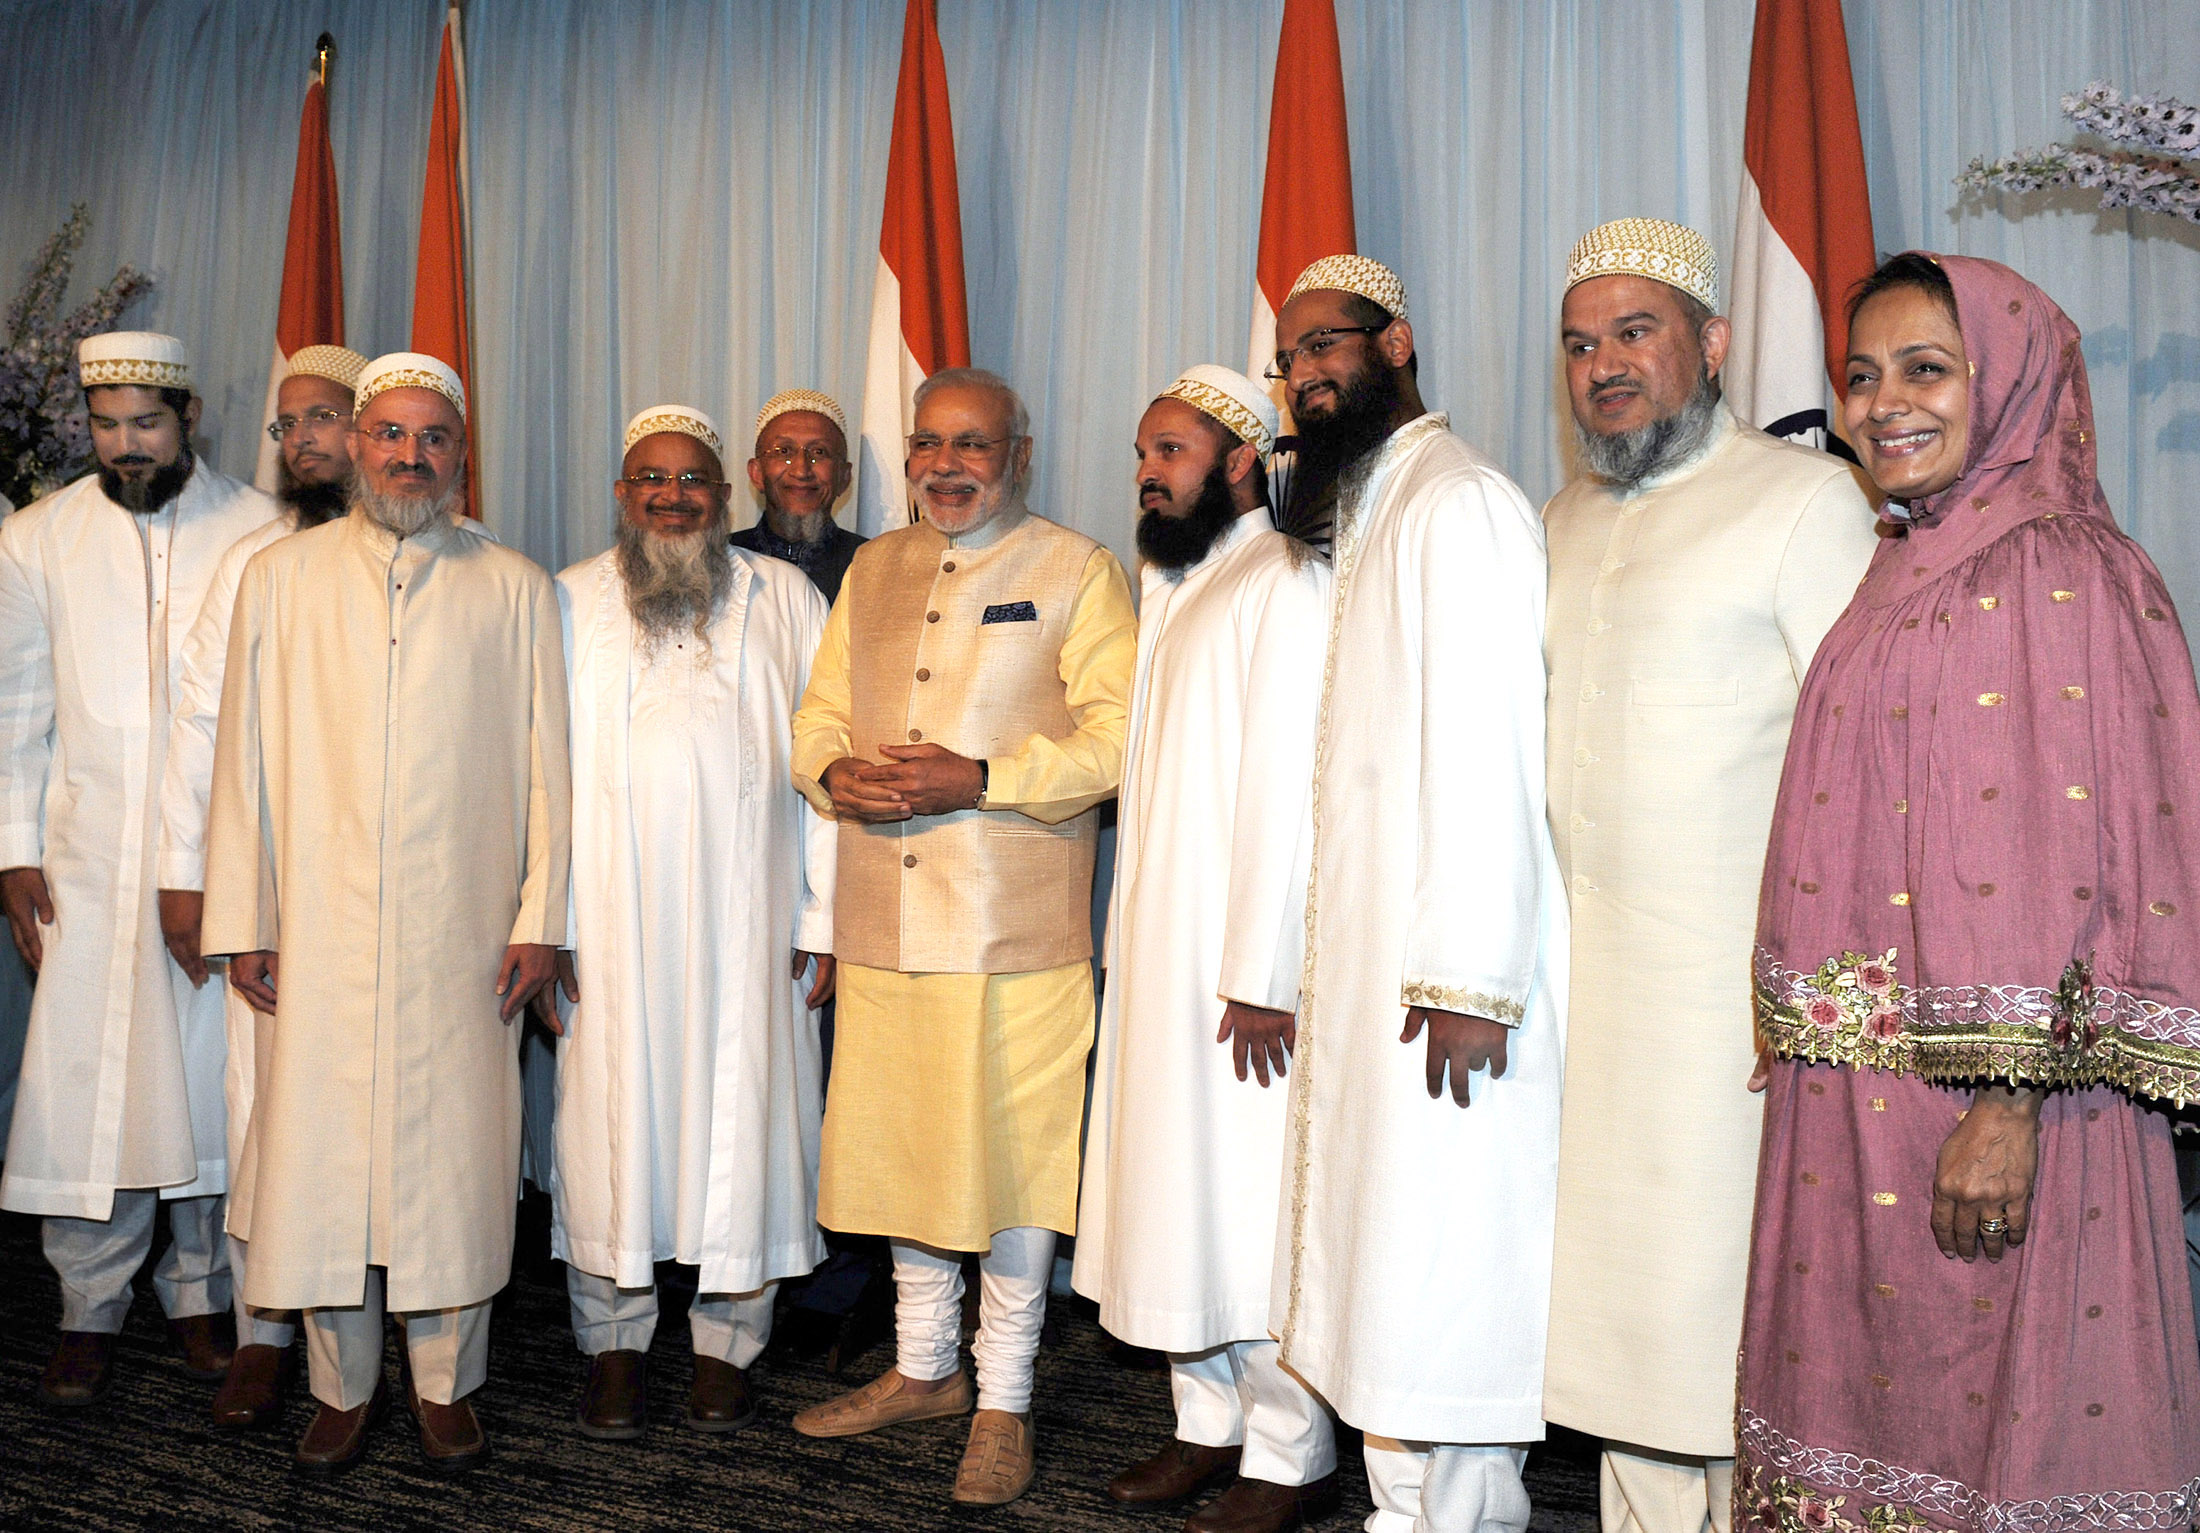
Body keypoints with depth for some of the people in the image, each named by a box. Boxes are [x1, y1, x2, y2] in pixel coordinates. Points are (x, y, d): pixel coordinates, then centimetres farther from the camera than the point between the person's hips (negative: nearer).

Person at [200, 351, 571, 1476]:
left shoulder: (515, 589, 7)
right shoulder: (283, 576, 9)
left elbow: (546, 764, 5)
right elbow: (244, 757, 7)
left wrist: (539, 918, -1)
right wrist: (242, 920, 2)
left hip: (464, 937, 0)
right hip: (320, 931, 1)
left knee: (455, 1153, 4)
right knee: (321, 1151, 4)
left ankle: (445, 1383, 19)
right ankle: (341, 1387, 21)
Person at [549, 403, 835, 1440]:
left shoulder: (784, 599, 8)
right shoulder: (569, 603, 9)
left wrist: (822, 920, -1)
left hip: (745, 926, 0)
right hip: (608, 922, 0)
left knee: (738, 1114, 3)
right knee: (612, 1119, 4)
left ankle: (726, 1343, 17)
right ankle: (615, 1344, 19)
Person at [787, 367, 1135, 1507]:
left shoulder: (1078, 572, 0)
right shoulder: (872, 570, 17)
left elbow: (1115, 734, -9)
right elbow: (820, 711, 18)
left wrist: (978, 779, -20)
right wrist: (837, 773, -5)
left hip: (1017, 929, -5)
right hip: (884, 925, 5)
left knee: (1012, 1152, 1)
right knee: (903, 1144, 14)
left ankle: (1003, 1403, 17)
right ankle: (922, 1368, 32)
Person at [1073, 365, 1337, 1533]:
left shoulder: (1283, 581, -11)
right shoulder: (1171, 584, 17)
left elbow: (1285, 786, -18)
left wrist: (1259, 978, -20)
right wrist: (1130, 945, 11)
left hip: (1241, 963, -9)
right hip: (1159, 953, 9)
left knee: (1252, 1201, -1)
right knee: (1176, 1188, 13)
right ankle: (1208, 1423, 27)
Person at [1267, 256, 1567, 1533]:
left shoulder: (1461, 505, -10)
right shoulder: (1367, 510, 19)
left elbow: (1490, 750, -18)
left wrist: (1470, 977, -21)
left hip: (1444, 976, -10)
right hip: (1369, 960, 10)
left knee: (1445, 1271, -3)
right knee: (1380, 1260, 15)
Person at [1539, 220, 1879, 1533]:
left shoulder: (1808, 497, -5)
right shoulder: (1565, 523, 17)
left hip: (1739, 983, -6)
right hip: (1589, 978, 6)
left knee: (1733, 1314, -1)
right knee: (1621, 1296, 10)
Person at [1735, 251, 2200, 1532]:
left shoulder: (2056, 573, -10)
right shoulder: (1905, 573, 13)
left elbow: (2069, 850, -17)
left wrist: (2008, 1100, -22)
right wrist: (1812, 1044, 13)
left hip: (1983, 1096, -8)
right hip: (1855, 1091, 8)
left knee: (1985, 1411, 3)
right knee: (1863, 1393, 15)